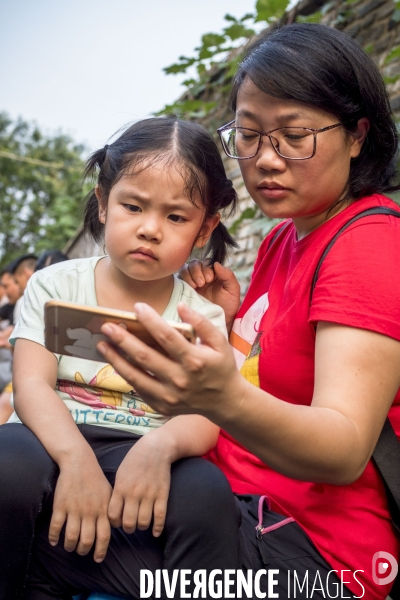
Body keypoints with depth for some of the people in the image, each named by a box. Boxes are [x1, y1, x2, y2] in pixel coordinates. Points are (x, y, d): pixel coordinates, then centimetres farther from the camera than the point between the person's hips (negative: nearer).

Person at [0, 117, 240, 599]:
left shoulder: (203, 316, 8)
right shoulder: (56, 285, 6)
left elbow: (205, 417, -5)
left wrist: (161, 445, -30)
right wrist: (75, 456, -27)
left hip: (139, 464, 0)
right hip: (53, 447, 0)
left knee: (205, 490, -30)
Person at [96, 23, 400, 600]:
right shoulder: (281, 239, 11)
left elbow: (345, 452, -26)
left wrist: (225, 400, -44)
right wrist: (232, 320, 1)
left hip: (306, 543, -8)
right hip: (239, 502, 8)